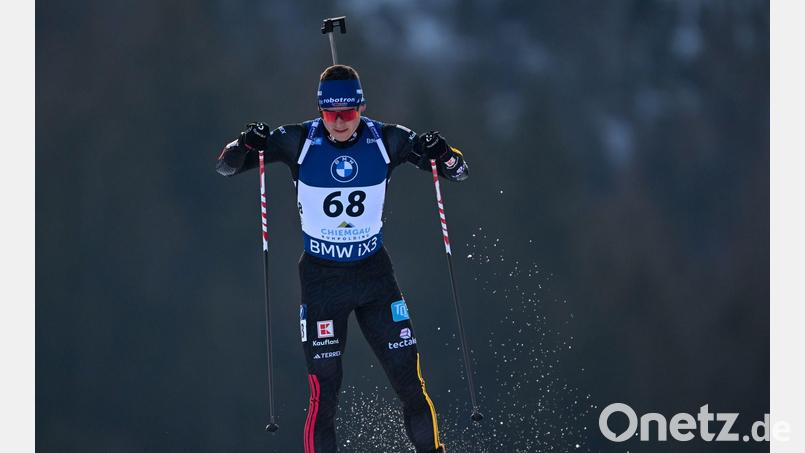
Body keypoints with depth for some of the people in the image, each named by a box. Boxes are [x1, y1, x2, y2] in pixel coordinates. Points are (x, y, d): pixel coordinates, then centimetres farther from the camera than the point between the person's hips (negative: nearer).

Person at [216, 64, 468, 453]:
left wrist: (442, 155, -26)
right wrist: (247, 145, -29)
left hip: (374, 274, 1)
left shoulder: (386, 141, -8)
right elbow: (226, 167, -6)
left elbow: (458, 171, -3)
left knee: (410, 381, -1)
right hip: (321, 278, -1)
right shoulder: (299, 141, -11)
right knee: (324, 392, -7)